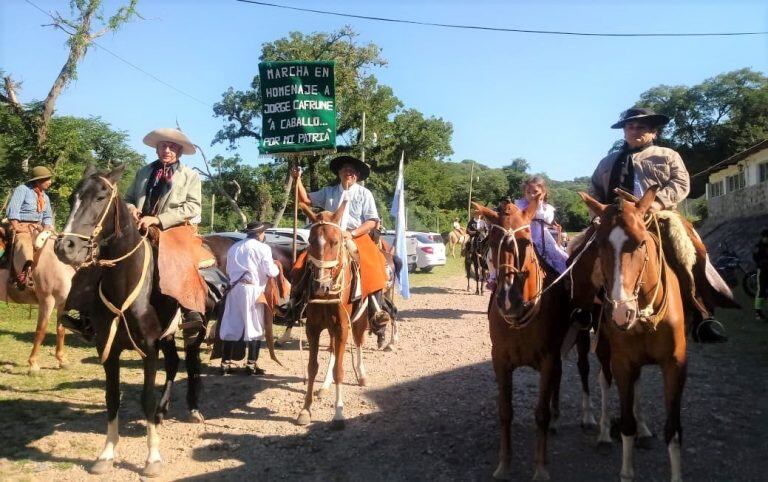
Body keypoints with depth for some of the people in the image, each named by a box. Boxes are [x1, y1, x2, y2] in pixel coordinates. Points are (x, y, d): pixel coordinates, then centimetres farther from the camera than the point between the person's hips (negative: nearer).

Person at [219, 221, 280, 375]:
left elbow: (228, 270, 18)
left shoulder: (234, 247, 14)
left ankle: (225, 364, 12)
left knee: (231, 326, 9)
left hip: (234, 289, 6)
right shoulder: (262, 248, -5)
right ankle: (251, 365, 5)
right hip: (253, 290, -6)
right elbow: (271, 272, -9)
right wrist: (277, 266, 11)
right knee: (255, 327, 3)